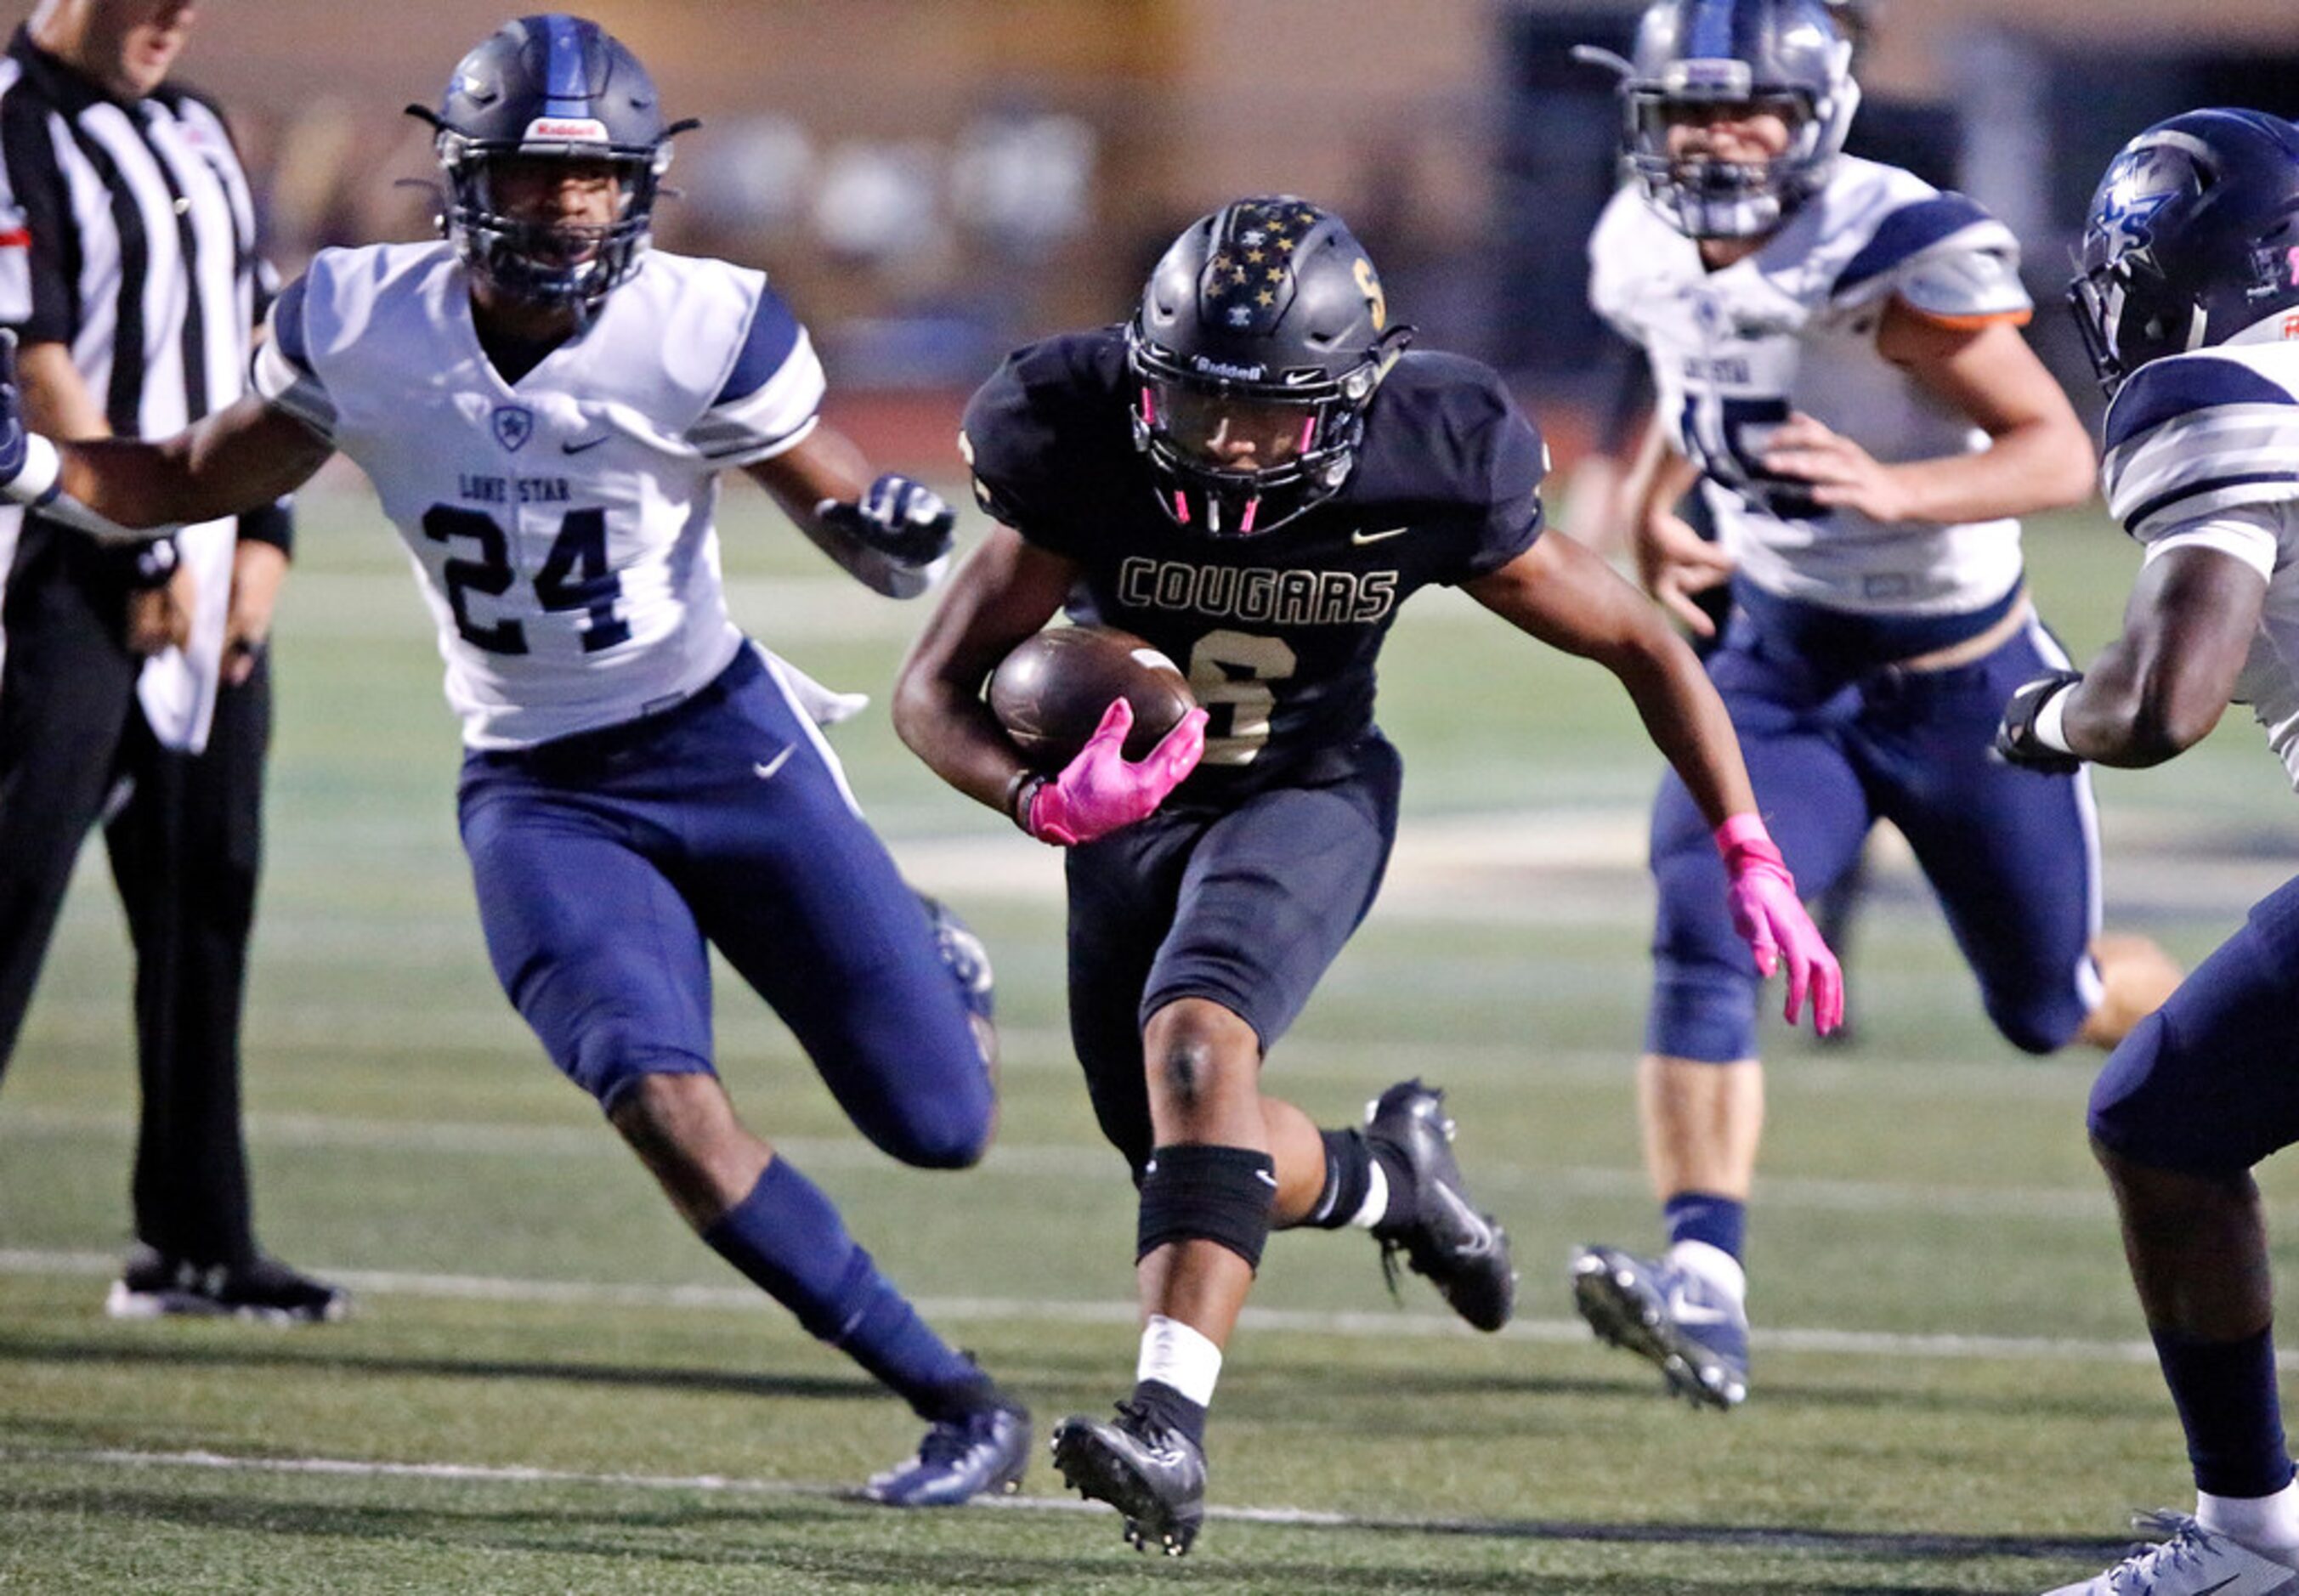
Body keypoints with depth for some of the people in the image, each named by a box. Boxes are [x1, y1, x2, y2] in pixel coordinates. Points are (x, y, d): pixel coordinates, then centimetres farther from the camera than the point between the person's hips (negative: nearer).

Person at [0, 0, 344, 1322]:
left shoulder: (198, 134, 16)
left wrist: (262, 533, 5)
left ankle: (198, 1240, 15)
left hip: (207, 580, 8)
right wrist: (149, 554, -13)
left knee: (205, 903, 9)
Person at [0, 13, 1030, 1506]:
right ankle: (957, 1400, -8)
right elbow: (196, 480, 6)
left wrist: (893, 531, -27)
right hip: (539, 795, 1)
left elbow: (846, 506, -3)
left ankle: (916, 959, 39)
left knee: (941, 1124, 0)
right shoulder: (361, 325, -7)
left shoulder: (705, 333, -14)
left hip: (725, 742, -1)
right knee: (664, 1104, -22)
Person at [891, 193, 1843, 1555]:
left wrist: (1751, 858, -11)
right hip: (1129, 798, 3)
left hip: (1306, 796, -3)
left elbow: (1642, 647, -9)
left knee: (1193, 1033, -31)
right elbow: (936, 688, -20)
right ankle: (1385, 1175, 44)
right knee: (1185, 1149, 10)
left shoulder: (1432, 477, -24)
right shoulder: (1087, 459, -26)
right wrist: (1039, 798, -42)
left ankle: (1171, 1424, -40)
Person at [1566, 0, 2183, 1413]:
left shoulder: (1897, 257, -26)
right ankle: (1703, 1290, -31)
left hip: (1962, 684, -4)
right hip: (1784, 662, 4)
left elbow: (2060, 452, -28)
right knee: (1704, 926, -23)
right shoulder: (1652, 254, -5)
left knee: (2052, 1004, 13)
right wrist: (1655, 508, 3)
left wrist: (1891, 488, -43)